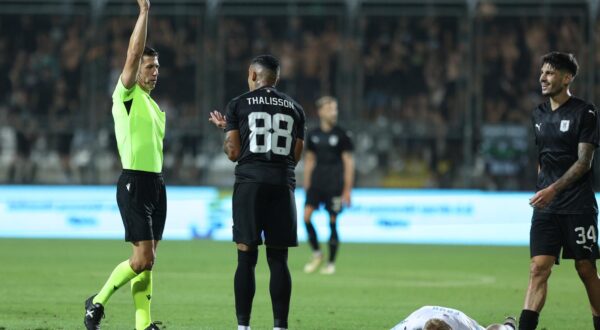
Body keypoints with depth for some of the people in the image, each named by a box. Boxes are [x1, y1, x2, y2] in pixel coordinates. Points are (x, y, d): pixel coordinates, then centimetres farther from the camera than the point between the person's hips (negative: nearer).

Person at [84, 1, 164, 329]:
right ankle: (97, 301, 5)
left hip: (155, 183, 8)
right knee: (144, 259, -12)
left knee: (147, 259, 5)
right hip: (134, 182, -8)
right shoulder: (126, 95, -4)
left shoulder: (152, 105, 20)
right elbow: (134, 52, -16)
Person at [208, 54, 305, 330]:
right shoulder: (294, 108, 12)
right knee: (278, 260, 4)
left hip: (250, 183, -2)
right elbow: (296, 155, 13)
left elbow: (233, 153, 1)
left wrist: (225, 128, 19)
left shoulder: (238, 105, 3)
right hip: (283, 183, 2)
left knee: (246, 258, -1)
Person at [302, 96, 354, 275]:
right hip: (316, 183, 3)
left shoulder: (341, 135, -2)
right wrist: (306, 185, 12)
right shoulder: (313, 135, 8)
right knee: (306, 215, -12)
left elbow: (349, 162, -1)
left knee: (332, 222, -2)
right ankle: (316, 253, 6)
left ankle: (331, 263, 8)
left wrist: (347, 189, -6)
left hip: (335, 185, -3)